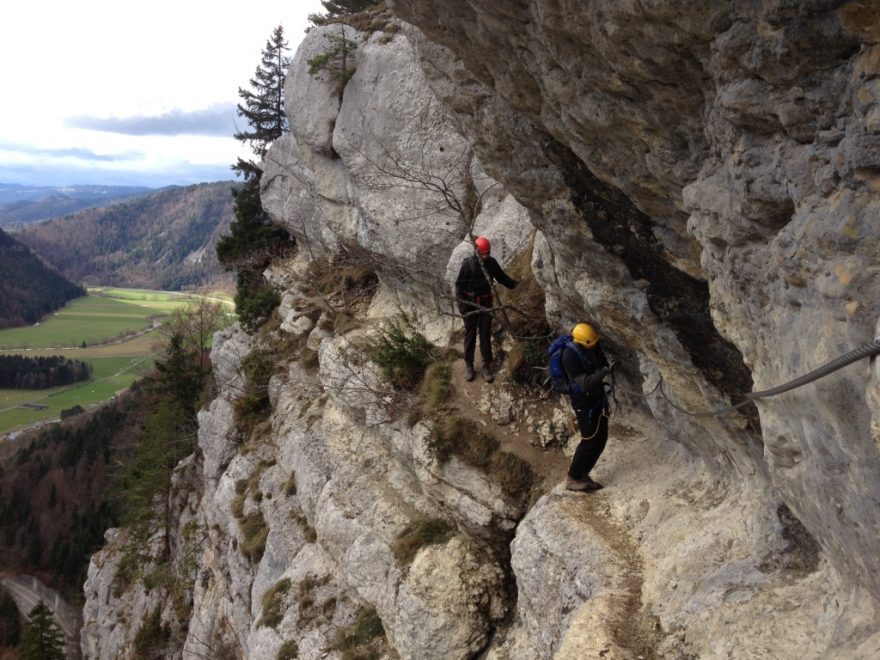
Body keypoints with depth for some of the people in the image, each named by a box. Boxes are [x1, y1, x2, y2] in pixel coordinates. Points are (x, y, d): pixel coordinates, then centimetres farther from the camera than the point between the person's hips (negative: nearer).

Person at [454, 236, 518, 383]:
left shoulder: (491, 262, -2)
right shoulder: (468, 264, -13)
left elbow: (502, 277, 12)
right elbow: (459, 284, -9)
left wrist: (517, 285, 2)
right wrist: (461, 304, -14)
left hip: (486, 303, 2)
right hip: (470, 303, -2)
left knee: (485, 335, 3)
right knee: (470, 334, 7)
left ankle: (487, 365, 11)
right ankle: (468, 365, 18)